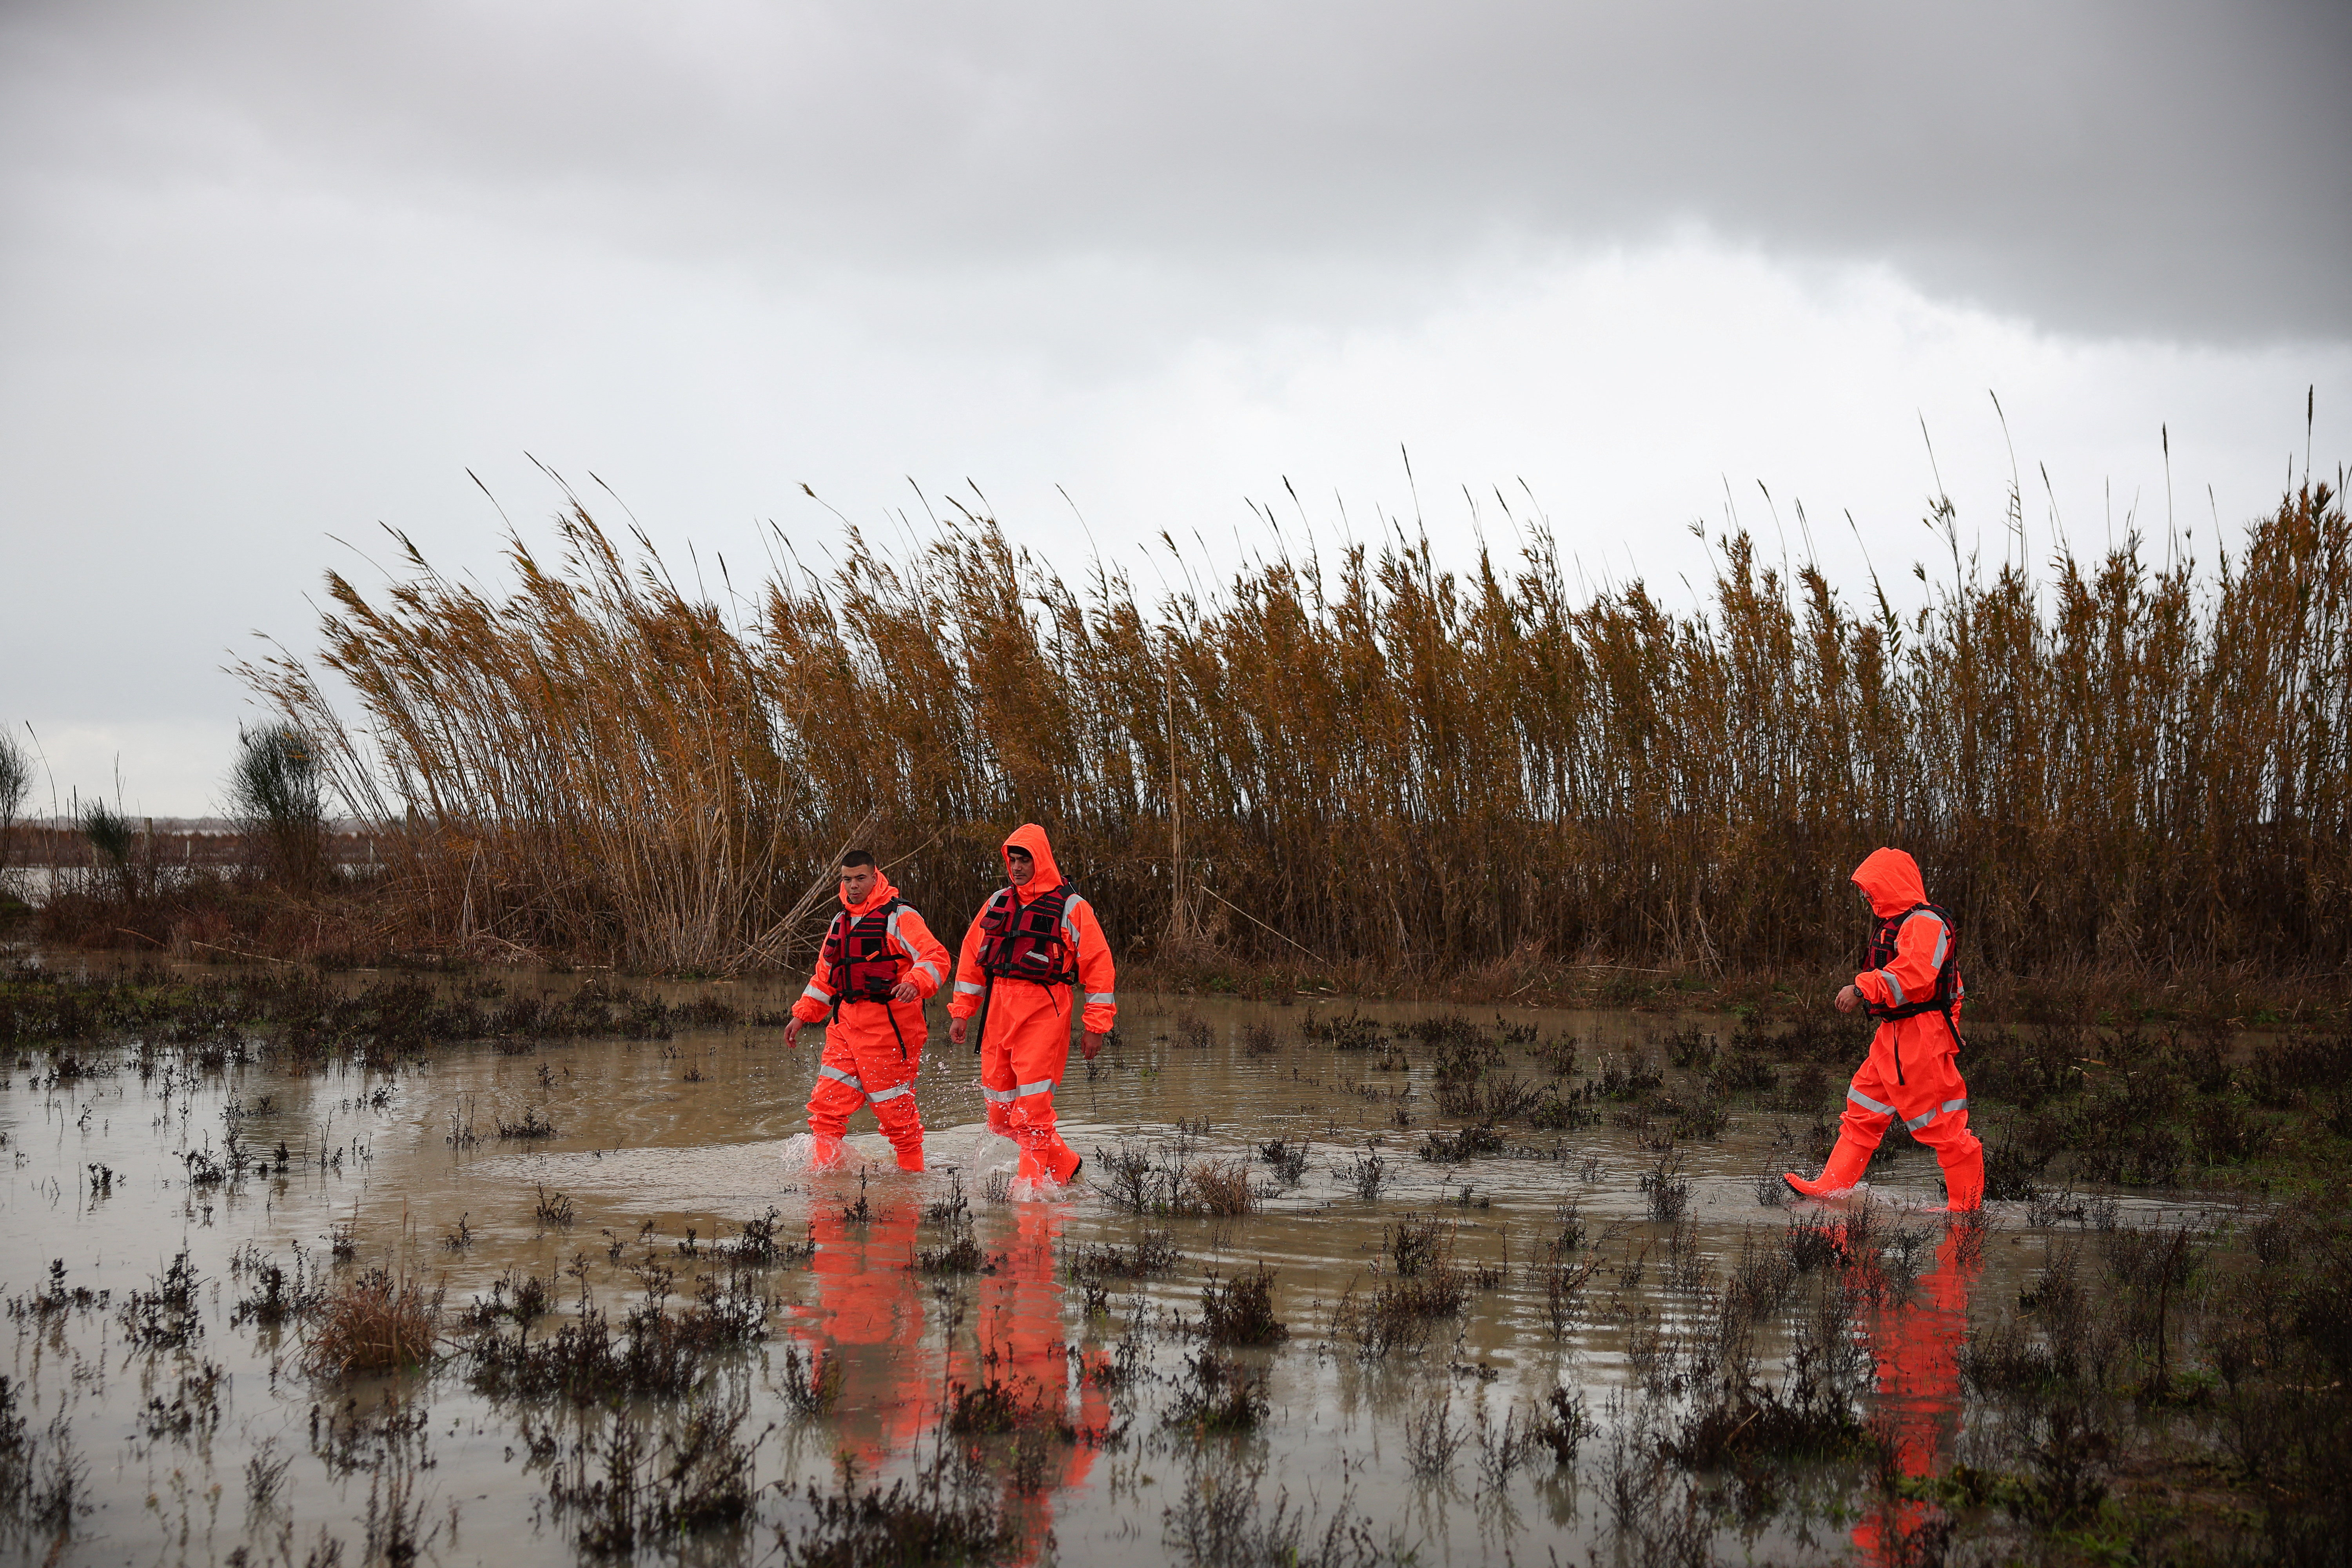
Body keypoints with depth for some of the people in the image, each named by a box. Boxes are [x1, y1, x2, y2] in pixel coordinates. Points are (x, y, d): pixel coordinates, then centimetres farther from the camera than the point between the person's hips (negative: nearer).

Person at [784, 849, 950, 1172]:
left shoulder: (898, 917, -5)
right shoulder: (841, 922, 19)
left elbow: (936, 957, -16)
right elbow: (824, 976, 28)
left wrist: (915, 982, -34)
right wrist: (802, 1015, 23)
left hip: (888, 1025, -7)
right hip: (845, 1023, 7)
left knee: (895, 1109, -2)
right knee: (825, 1105, 0)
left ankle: (911, 1172, 12)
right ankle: (824, 1170, 7)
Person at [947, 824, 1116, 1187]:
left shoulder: (1071, 908, -1)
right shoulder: (997, 903, 14)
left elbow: (1099, 966, -2)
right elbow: (972, 956, 19)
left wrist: (1096, 1027, -6)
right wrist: (961, 1012, 14)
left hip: (1044, 1014, -6)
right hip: (998, 1013, 6)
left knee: (1032, 1108, -12)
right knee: (1001, 1111, 6)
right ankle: (1064, 1164, 21)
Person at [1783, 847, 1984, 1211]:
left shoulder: (1925, 923, -14)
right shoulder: (1896, 924, 19)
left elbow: (1913, 976, -28)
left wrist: (1863, 989, -27)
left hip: (1920, 1039, -11)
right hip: (1892, 1038, 11)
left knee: (1941, 1125, -6)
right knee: (1862, 1112, 11)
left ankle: (1967, 1206, 1)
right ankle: (1831, 1187, 14)